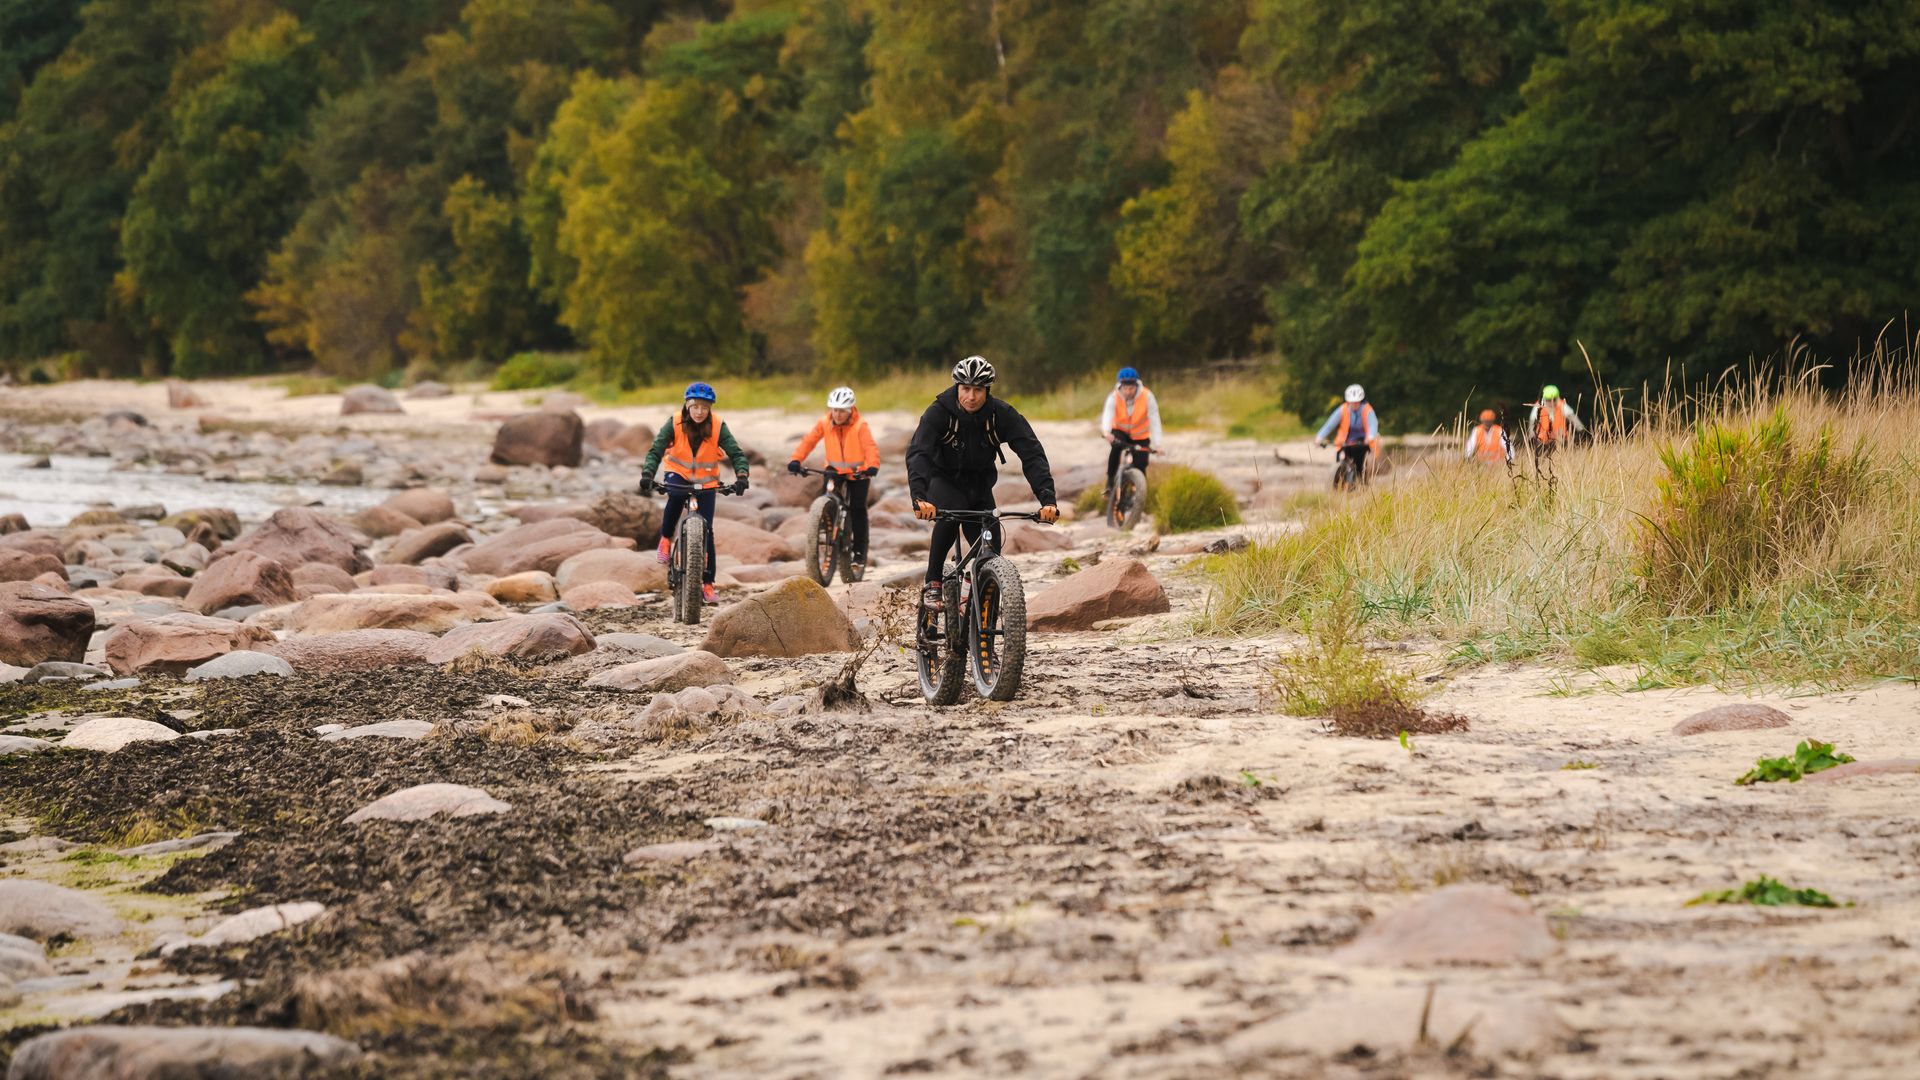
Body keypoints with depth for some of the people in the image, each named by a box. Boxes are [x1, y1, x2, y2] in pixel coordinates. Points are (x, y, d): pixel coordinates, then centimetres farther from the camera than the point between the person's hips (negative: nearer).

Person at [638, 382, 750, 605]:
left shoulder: (718, 426, -15)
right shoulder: (675, 424, -17)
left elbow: (736, 454, -18)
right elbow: (655, 451, -20)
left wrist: (741, 476, -37)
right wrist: (647, 475, -37)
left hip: (706, 481, 1)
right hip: (679, 474, -1)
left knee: (706, 531, -5)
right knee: (675, 494, -37)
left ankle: (707, 583, 4)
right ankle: (666, 539, -13)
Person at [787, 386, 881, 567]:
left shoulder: (860, 426, -19)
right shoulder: (825, 423, -10)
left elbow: (870, 447, -30)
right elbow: (809, 441, -14)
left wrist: (872, 466, -48)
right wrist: (796, 460, -28)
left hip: (858, 472, -3)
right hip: (835, 470, 3)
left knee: (857, 509, -7)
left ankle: (860, 550, 4)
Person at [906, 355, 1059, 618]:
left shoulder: (1002, 415, -20)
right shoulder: (939, 412, -26)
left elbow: (1032, 454, -27)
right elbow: (917, 454, -37)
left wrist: (1047, 498, -42)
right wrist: (919, 498, -55)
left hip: (979, 485, 3)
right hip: (943, 480, -3)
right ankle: (932, 585, -24)